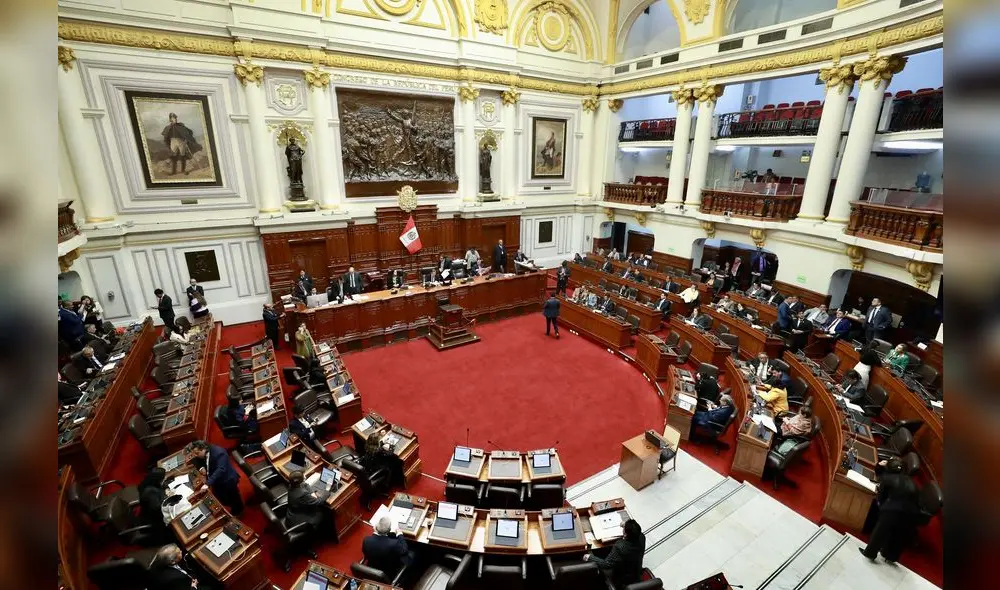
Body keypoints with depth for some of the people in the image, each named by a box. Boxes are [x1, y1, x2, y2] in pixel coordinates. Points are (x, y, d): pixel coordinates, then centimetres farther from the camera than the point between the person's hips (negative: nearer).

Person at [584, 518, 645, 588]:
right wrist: (626, 526, 4)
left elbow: (606, 564, -27)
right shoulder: (642, 537, -23)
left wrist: (590, 557, -15)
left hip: (622, 582, -6)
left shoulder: (620, 547, -39)